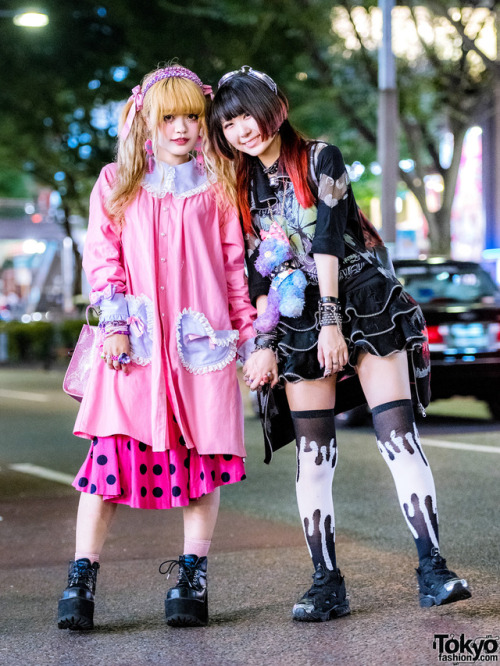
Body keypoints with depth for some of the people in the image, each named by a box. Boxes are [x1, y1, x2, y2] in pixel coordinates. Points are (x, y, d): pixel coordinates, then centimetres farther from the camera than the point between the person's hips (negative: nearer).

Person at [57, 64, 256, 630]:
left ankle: (192, 581, 13)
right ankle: (80, 582, -1)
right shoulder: (116, 185, 11)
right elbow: (102, 257, 6)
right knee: (111, 453, -7)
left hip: (200, 340, 1)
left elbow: (236, 265, 10)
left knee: (204, 455, 2)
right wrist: (114, 321, -6)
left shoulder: (216, 188, 10)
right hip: (134, 344, -1)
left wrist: (249, 339, 8)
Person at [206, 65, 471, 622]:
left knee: (399, 437, -11)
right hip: (298, 321, 4)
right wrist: (263, 343, 3)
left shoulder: (321, 160, 0)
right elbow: (255, 275, 11)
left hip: (361, 303, -3)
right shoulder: (243, 190, 12)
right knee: (313, 454, -3)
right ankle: (327, 582, 2)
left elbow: (327, 242, -9)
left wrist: (332, 320, -17)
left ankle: (432, 570, -11)